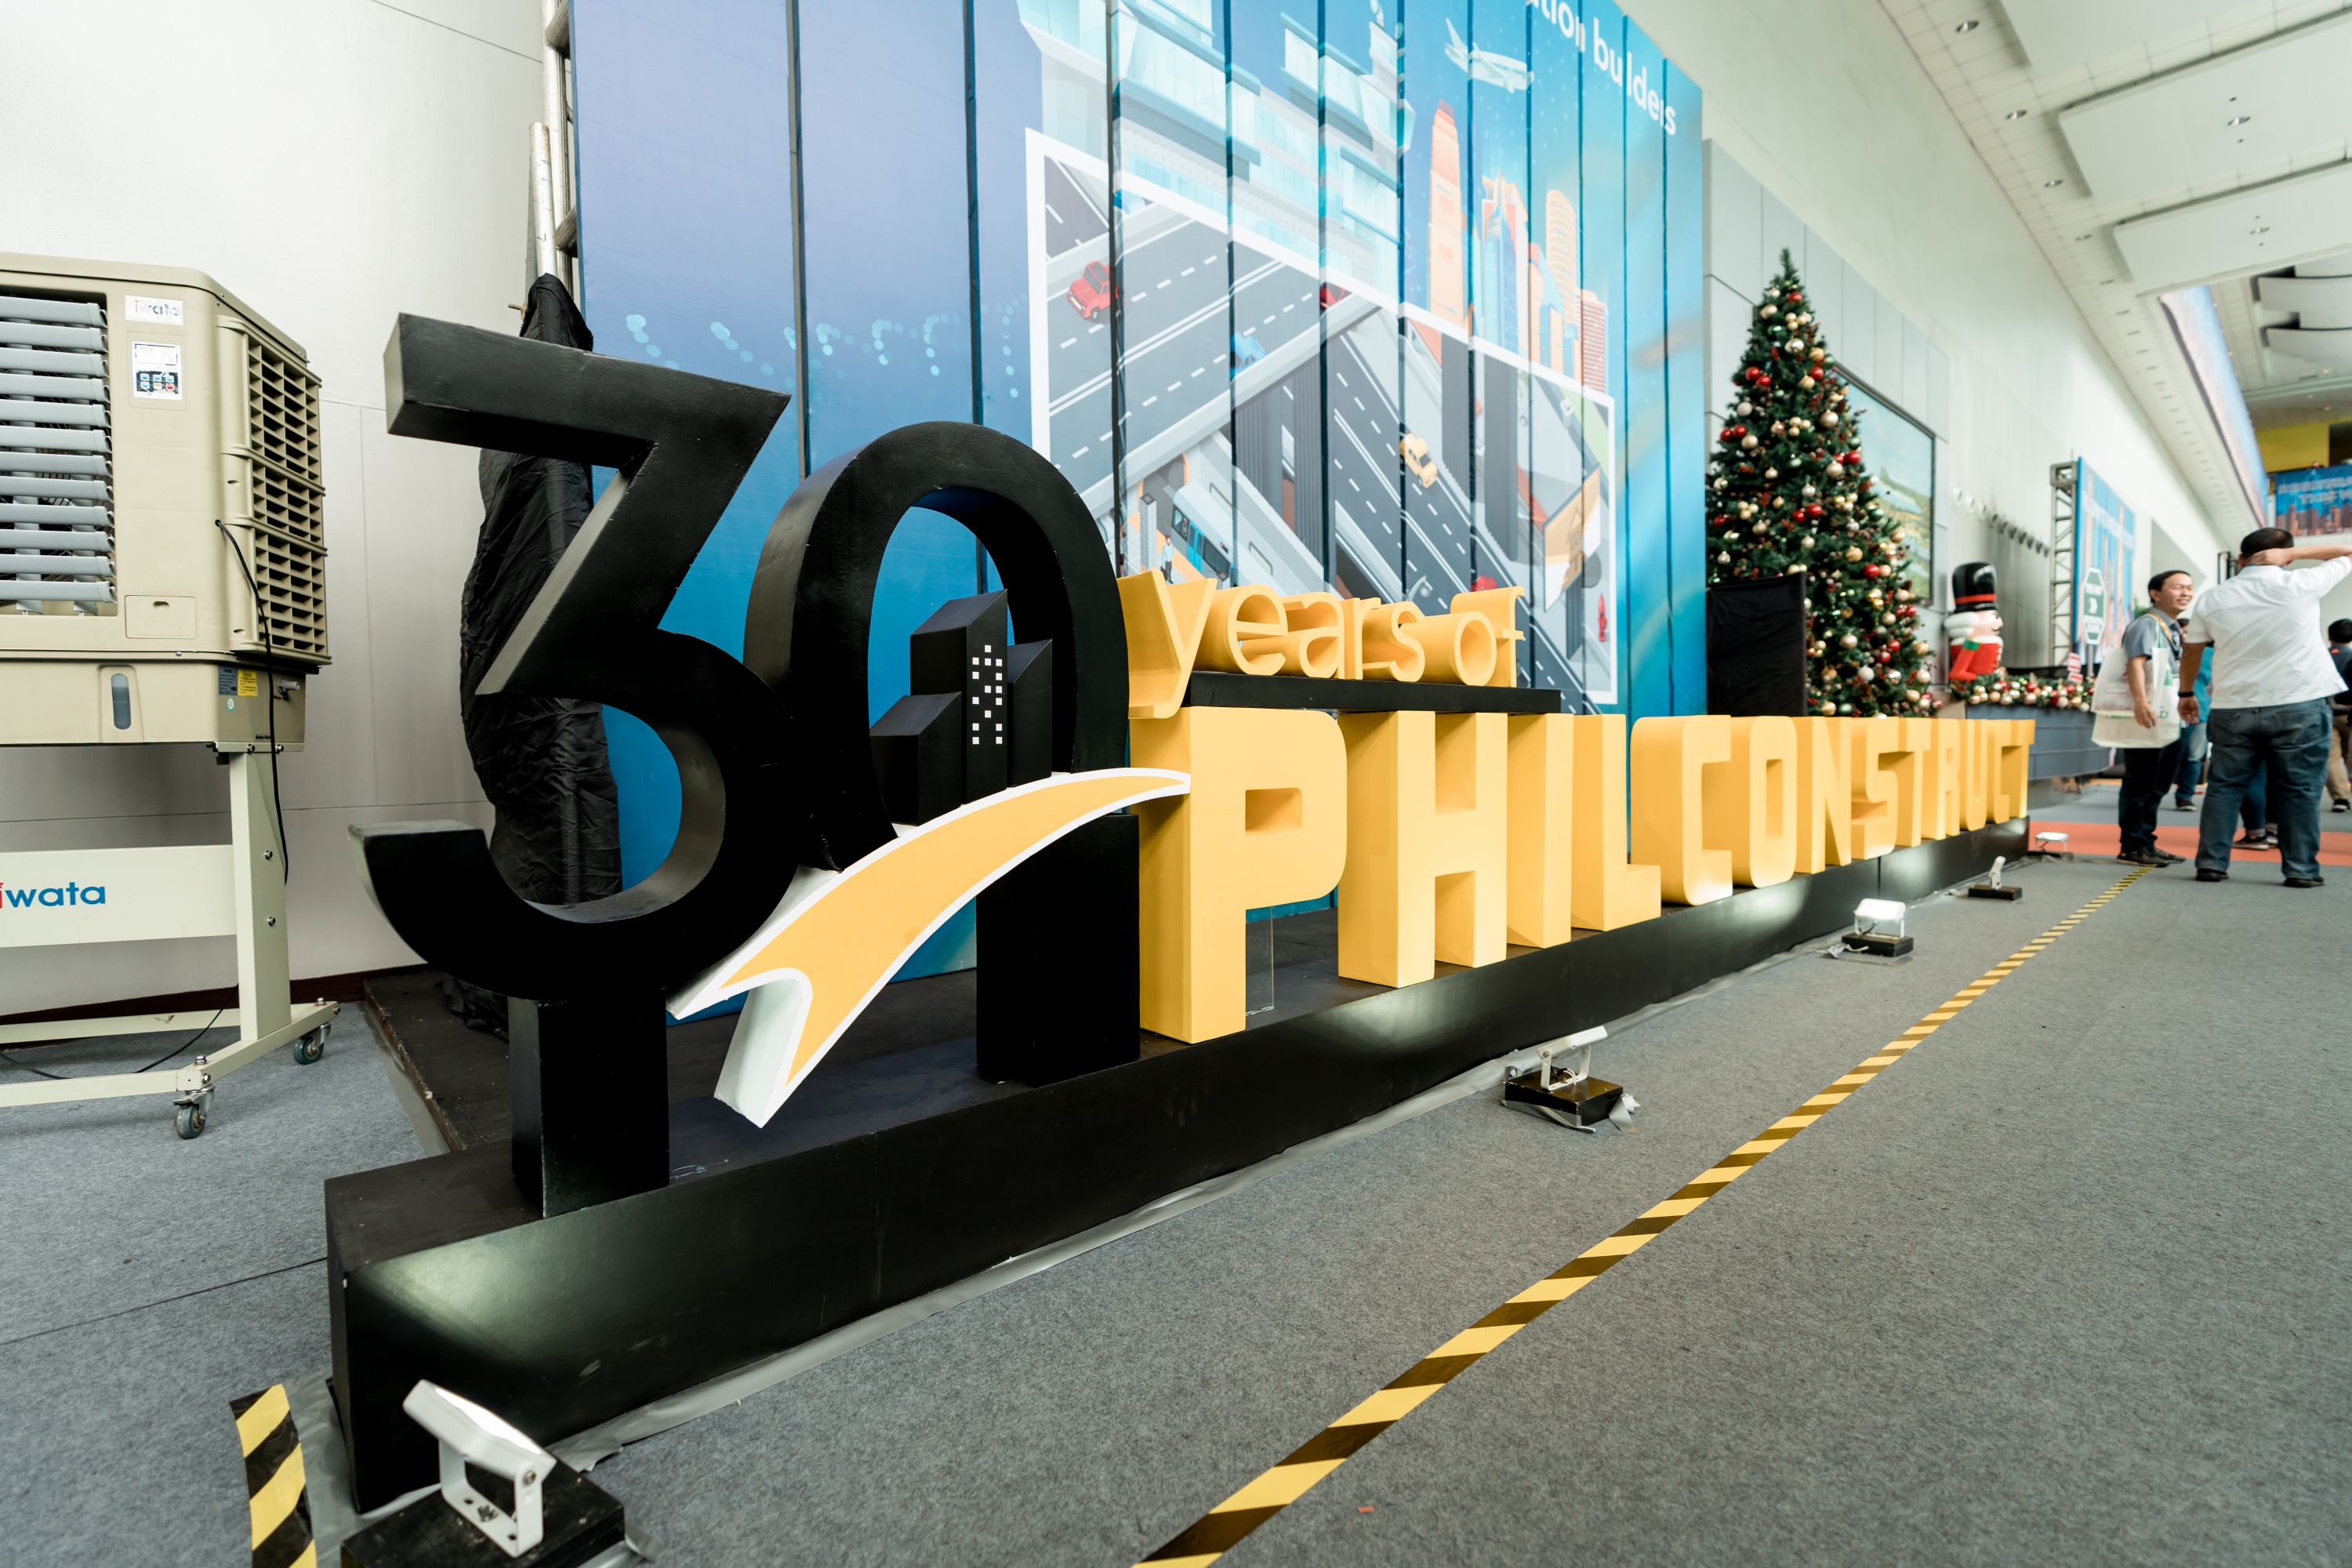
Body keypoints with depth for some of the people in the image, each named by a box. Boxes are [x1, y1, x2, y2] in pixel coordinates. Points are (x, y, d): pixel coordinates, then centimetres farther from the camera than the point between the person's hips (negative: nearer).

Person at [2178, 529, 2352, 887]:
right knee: (2299, 789, 5)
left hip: (2232, 709, 1)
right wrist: (2292, 552, 3)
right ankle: (2301, 869, 8)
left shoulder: (2214, 598, 2)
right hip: (2300, 707, -1)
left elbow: (2193, 652, 11)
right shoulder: (2300, 585, -4)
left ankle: (2211, 862, 5)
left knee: (2224, 786, 8)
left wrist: (2187, 693, 22)